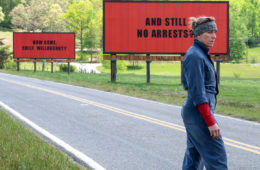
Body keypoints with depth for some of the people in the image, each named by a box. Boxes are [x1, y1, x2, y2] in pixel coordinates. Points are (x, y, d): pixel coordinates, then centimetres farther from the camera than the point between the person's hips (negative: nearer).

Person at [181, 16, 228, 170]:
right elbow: (197, 93, -22)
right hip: (199, 113, -10)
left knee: (194, 157, 12)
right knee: (217, 157, -7)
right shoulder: (195, 56, -17)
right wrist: (210, 122, -23)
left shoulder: (202, 54, 14)